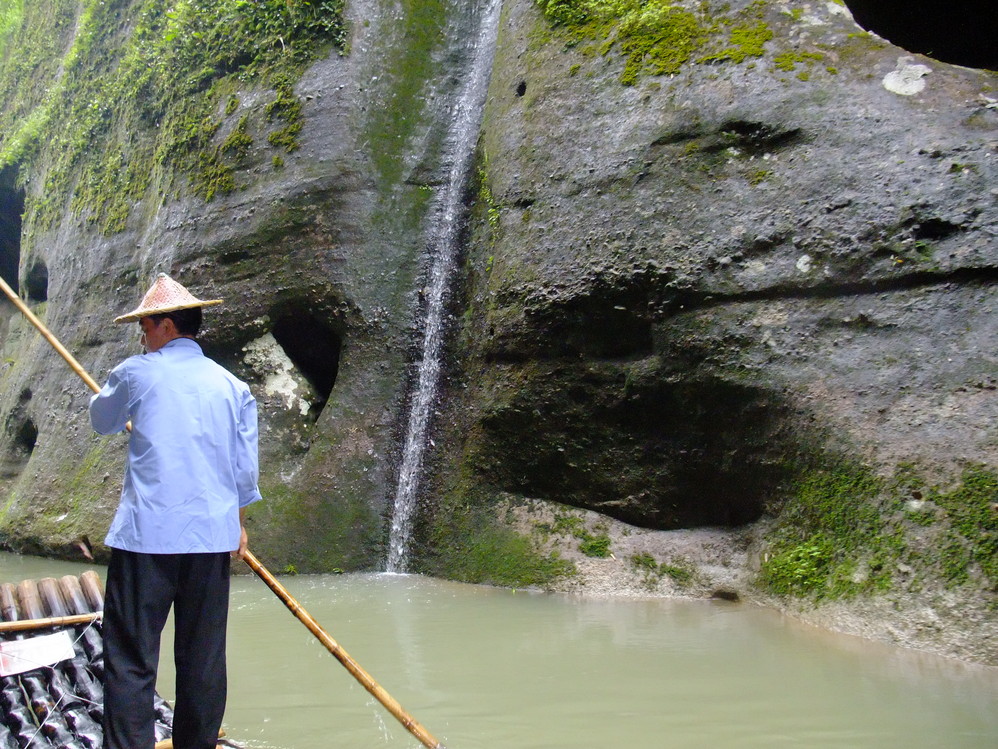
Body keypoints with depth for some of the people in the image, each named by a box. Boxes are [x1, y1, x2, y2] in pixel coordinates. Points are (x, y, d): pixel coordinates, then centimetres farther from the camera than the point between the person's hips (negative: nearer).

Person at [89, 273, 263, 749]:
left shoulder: (137, 372, -1)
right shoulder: (231, 384, 10)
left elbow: (102, 421, 18)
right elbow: (244, 467, 11)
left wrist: (115, 390, 37)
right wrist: (239, 523, 22)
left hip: (147, 533, -4)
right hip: (213, 536, 4)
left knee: (130, 657, -1)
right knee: (203, 657, 10)